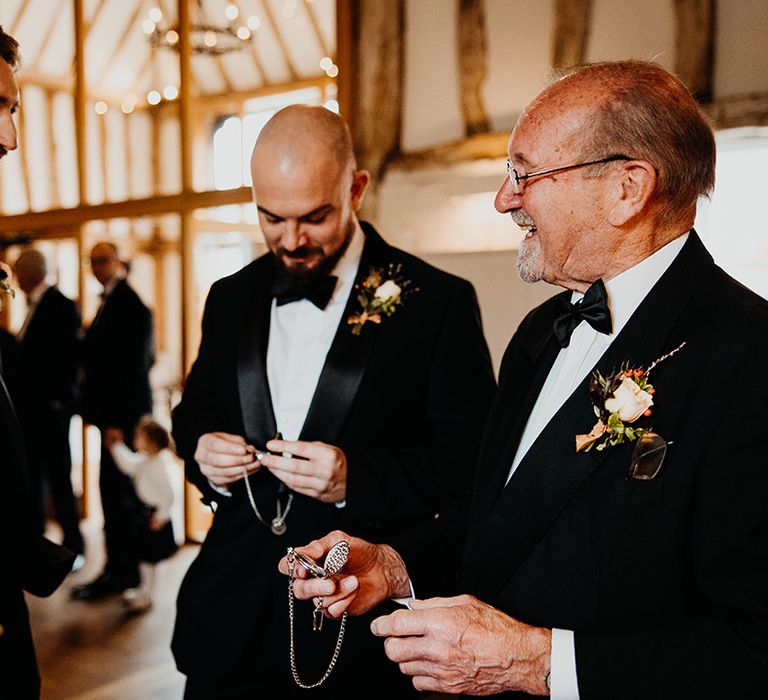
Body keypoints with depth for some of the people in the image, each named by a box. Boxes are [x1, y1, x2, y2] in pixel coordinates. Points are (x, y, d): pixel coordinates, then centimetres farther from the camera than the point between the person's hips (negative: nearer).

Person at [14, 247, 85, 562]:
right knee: (34, 476, 14)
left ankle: (73, 545, 10)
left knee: (58, 475, -1)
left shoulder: (61, 305, -11)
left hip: (50, 406, -8)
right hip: (31, 406, 8)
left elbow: (70, 354, -17)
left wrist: (58, 398, -18)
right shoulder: (34, 306, 14)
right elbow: (29, 354, 15)